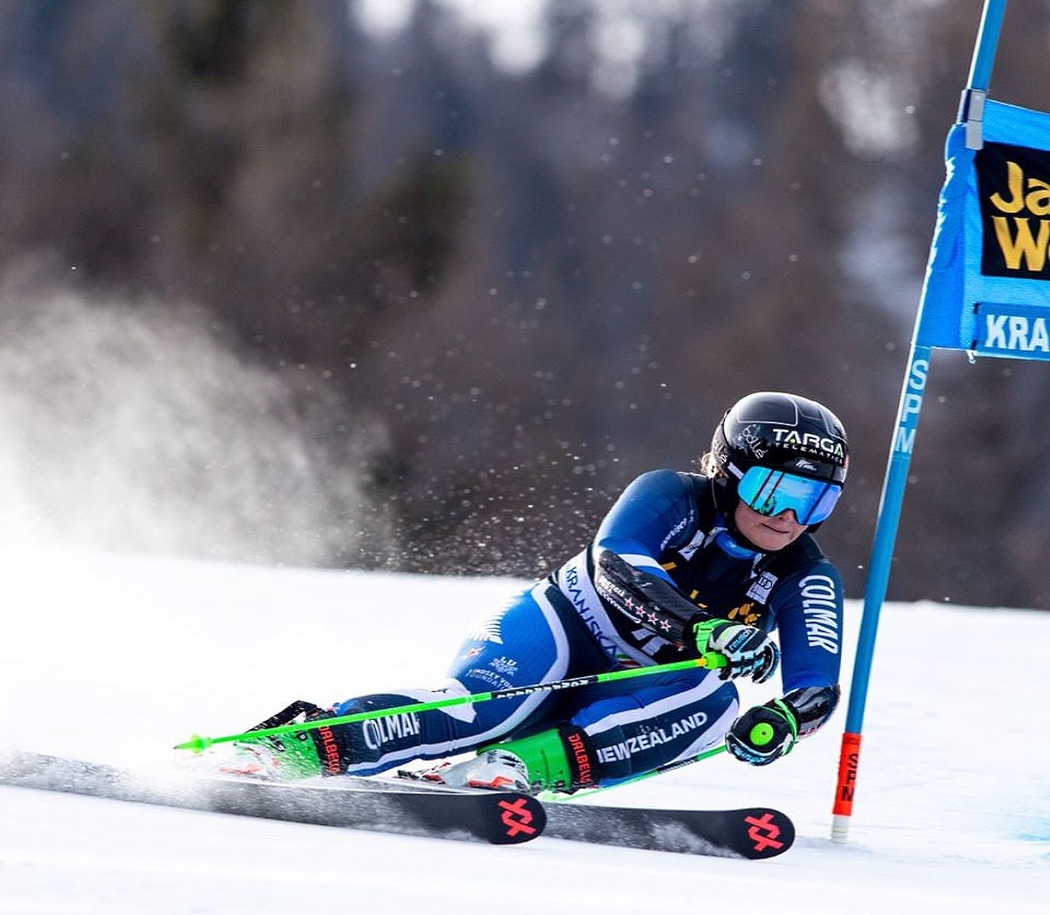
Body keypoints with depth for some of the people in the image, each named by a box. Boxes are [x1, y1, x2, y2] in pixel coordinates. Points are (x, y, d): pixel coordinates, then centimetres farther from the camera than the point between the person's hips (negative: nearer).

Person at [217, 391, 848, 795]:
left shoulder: (807, 581, -4)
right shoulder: (671, 498, -13)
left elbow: (817, 685, -13)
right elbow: (616, 564, -31)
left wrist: (783, 720, -38)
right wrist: (704, 631, -46)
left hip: (625, 700, 3)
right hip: (560, 637, -3)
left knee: (713, 705, -30)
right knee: (481, 710, -35)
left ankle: (522, 768, -39)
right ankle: (303, 745, -36)